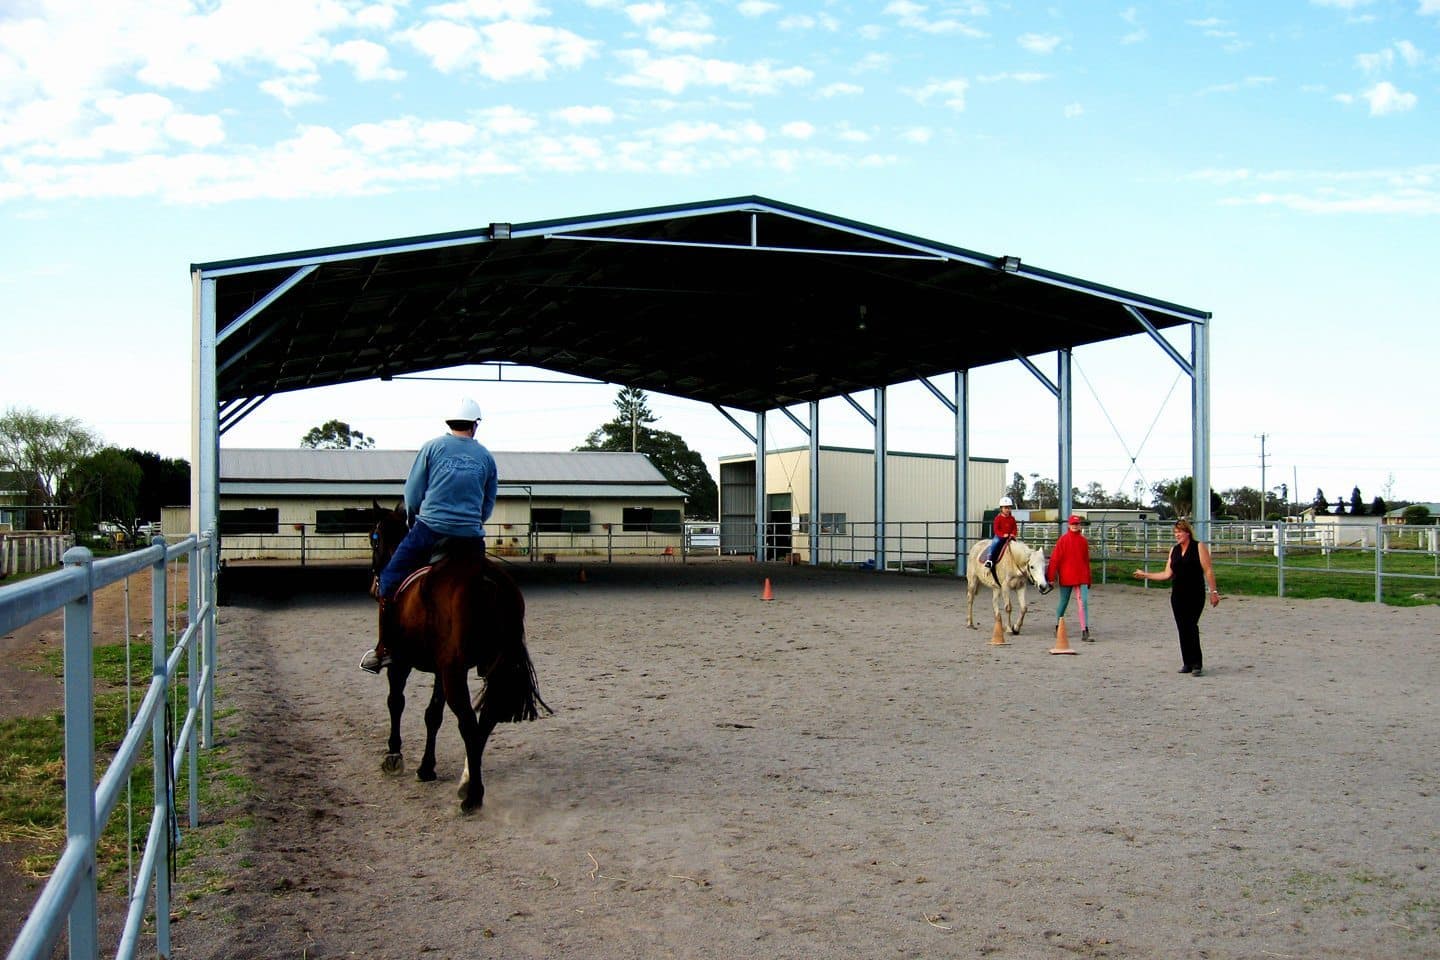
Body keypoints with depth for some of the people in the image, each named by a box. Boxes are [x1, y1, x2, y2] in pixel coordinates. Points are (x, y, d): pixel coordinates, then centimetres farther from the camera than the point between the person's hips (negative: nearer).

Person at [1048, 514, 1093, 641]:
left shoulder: (1083, 540, 6)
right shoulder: (1063, 539, -4)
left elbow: (1086, 560, 12)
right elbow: (1055, 558, -6)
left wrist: (1088, 579, 13)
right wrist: (1052, 576, -11)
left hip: (1081, 577, 2)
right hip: (1066, 577, -2)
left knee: (1084, 602, -8)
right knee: (1063, 602, 9)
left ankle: (1084, 630, -10)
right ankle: (1058, 626, 29)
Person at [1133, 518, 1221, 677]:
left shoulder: (1199, 547, -3)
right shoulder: (1174, 550, 13)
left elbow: (1208, 571, -5)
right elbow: (1167, 574, 14)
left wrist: (1214, 591, -9)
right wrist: (1146, 575, 12)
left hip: (1195, 594, -6)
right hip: (1177, 595, 6)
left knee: (1191, 626, -15)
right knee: (1182, 629, 5)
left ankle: (1197, 664, -12)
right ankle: (1187, 663, 13)